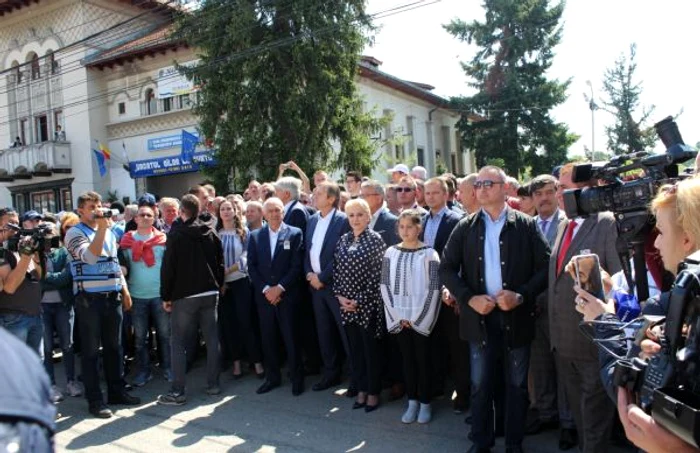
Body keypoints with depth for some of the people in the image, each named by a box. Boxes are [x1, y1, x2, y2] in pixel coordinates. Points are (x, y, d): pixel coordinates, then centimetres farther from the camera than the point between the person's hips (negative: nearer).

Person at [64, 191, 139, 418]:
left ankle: (116, 391, 23)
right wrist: (101, 228, -24)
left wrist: (125, 291, 15)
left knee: (114, 347, 13)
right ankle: (94, 399, 8)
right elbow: (90, 256, -23)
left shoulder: (109, 233, 15)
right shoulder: (74, 233, -5)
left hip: (113, 297, 6)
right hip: (89, 299, -6)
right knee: (91, 350, 1)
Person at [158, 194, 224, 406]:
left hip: (184, 295, -4)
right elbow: (220, 263, 9)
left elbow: (168, 267, -8)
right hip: (210, 293, 5)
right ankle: (213, 385, 16)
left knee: (178, 342, 2)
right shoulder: (211, 233, 6)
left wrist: (166, 296, -1)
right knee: (212, 338, 10)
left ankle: (177, 392, 2)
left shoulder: (176, 235, -8)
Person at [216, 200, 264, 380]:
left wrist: (228, 270, -14)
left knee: (245, 321, -4)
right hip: (222, 283, 3)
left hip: (240, 281, -2)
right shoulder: (215, 233, 8)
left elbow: (246, 256, -5)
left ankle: (256, 361, 2)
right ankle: (236, 361, 16)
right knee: (228, 322, 6)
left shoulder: (244, 232, 3)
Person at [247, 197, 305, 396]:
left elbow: (297, 266, -5)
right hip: (264, 296, 3)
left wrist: (279, 288, -11)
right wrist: (266, 289, -7)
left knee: (292, 338, 2)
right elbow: (252, 266, 4)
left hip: (288, 295, -3)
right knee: (268, 338, 8)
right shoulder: (255, 236, 8)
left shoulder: (295, 234, 0)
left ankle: (297, 378, 15)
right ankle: (272, 377, 22)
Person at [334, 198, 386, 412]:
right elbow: (336, 270, 9)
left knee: (371, 349, 6)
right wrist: (339, 295, -4)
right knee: (355, 348, 13)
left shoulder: (375, 239, -8)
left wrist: (359, 300, -14)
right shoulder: (343, 240, 8)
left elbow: (377, 275, -12)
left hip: (367, 304, -5)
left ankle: (373, 392, 20)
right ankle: (361, 389, 27)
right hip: (346, 304, 5)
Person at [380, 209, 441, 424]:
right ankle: (412, 401, 23)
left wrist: (416, 318, -10)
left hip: (421, 319, -3)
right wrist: (398, 316, -5)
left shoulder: (429, 254, -7)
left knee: (423, 360, 6)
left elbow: (433, 289, -9)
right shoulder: (391, 253, 2)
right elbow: (385, 285, 2)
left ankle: (425, 403, 20)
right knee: (407, 358, 12)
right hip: (399, 318, 3)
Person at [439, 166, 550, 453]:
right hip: (480, 315, 1)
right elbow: (447, 268, 1)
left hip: (516, 316, -1)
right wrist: (469, 298, -11)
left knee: (517, 384, 12)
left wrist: (521, 295, -17)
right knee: (480, 384, 10)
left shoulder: (526, 225, -2)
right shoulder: (465, 227, 2)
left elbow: (545, 267, -4)